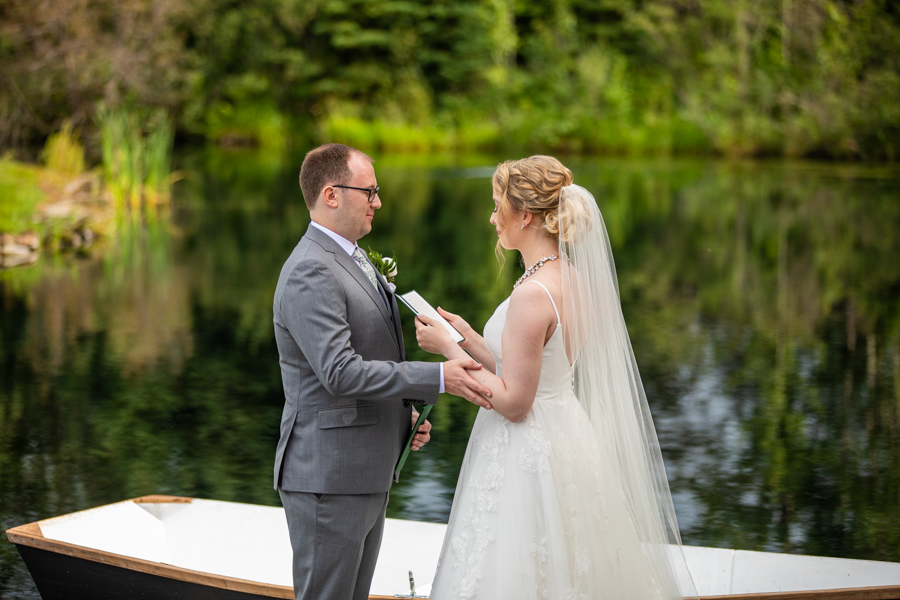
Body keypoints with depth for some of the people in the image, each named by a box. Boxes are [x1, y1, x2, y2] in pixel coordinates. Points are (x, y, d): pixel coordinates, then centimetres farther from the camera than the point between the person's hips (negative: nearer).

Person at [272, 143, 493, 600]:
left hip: (366, 473, 10)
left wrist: (404, 412, 11)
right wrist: (438, 378, -25)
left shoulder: (351, 260, 15)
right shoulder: (311, 272, -18)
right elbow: (339, 372, -26)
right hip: (328, 474, -10)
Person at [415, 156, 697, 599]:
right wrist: (468, 337, 12)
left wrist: (449, 349, -13)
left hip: (527, 457, -10)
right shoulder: (573, 279, 6)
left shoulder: (532, 296, -22)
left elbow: (513, 402, -20)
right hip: (564, 439, 10)